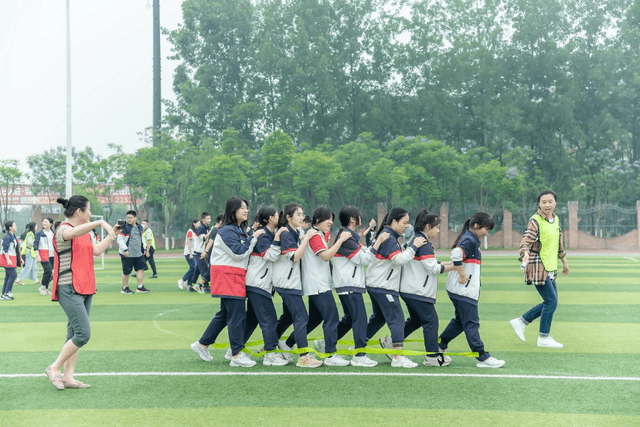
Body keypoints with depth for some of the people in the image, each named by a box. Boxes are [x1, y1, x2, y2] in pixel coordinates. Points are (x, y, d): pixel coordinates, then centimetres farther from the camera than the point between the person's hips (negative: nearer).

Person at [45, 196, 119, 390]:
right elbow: (73, 233, -34)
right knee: (83, 334, -14)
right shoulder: (63, 230, -11)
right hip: (69, 290, -10)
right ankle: (55, 368, 0)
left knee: (75, 334, 9)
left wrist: (112, 234, 19)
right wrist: (100, 222, -40)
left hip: (85, 289, 10)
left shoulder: (85, 232, 17)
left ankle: (68, 377, 13)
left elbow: (97, 250, 22)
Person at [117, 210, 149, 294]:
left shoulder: (139, 227, 11)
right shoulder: (125, 227, -9)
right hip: (127, 254, -6)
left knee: (141, 268, -1)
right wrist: (125, 249, -18)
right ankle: (125, 288, 14)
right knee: (126, 272, 0)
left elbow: (142, 238, 24)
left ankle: (140, 287, 6)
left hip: (138, 253, 6)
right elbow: (119, 239, -11)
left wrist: (144, 248, 17)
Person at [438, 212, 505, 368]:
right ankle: (483, 358, -4)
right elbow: (456, 254, -32)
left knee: (460, 320, 18)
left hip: (466, 289, 10)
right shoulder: (469, 240, -15)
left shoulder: (470, 239, 16)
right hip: (463, 290, -10)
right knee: (471, 323, -6)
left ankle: (438, 347, 25)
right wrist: (462, 275, -24)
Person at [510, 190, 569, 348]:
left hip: (550, 268, 9)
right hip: (538, 267, -9)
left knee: (550, 302, 12)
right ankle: (544, 338, 5)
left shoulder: (556, 220, 10)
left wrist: (564, 261, 28)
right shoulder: (535, 221, -15)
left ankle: (521, 322, 23)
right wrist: (525, 253, -43)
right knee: (551, 301, -8)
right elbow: (525, 241, -22)